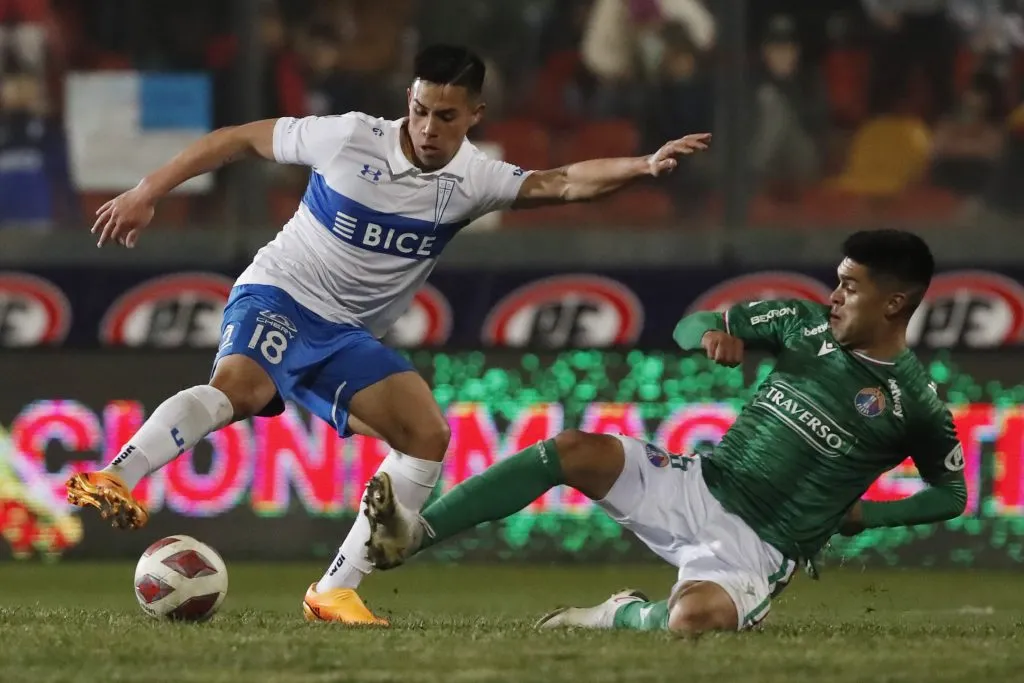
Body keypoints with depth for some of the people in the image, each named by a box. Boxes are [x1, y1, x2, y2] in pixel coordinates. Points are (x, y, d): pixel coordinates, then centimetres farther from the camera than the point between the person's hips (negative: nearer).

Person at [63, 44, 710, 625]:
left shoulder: (473, 180, -7)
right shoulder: (349, 137, -14)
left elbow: (566, 183, -22)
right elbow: (240, 138, -3)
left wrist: (643, 165, -39)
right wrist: (148, 193, -3)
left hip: (348, 337, 5)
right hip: (278, 297, -5)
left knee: (428, 435, -11)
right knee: (240, 386, -35)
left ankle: (336, 590, -6)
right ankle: (111, 480, -42)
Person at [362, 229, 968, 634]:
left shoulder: (914, 403, -7)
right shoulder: (808, 324, 5)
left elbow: (953, 494, 6)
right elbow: (690, 326, 12)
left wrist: (866, 515, -7)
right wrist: (712, 334, -12)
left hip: (756, 546, -5)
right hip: (699, 487, 5)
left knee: (691, 619, -38)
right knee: (574, 450, -18)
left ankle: (622, 616, -2)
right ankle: (414, 534, -22)